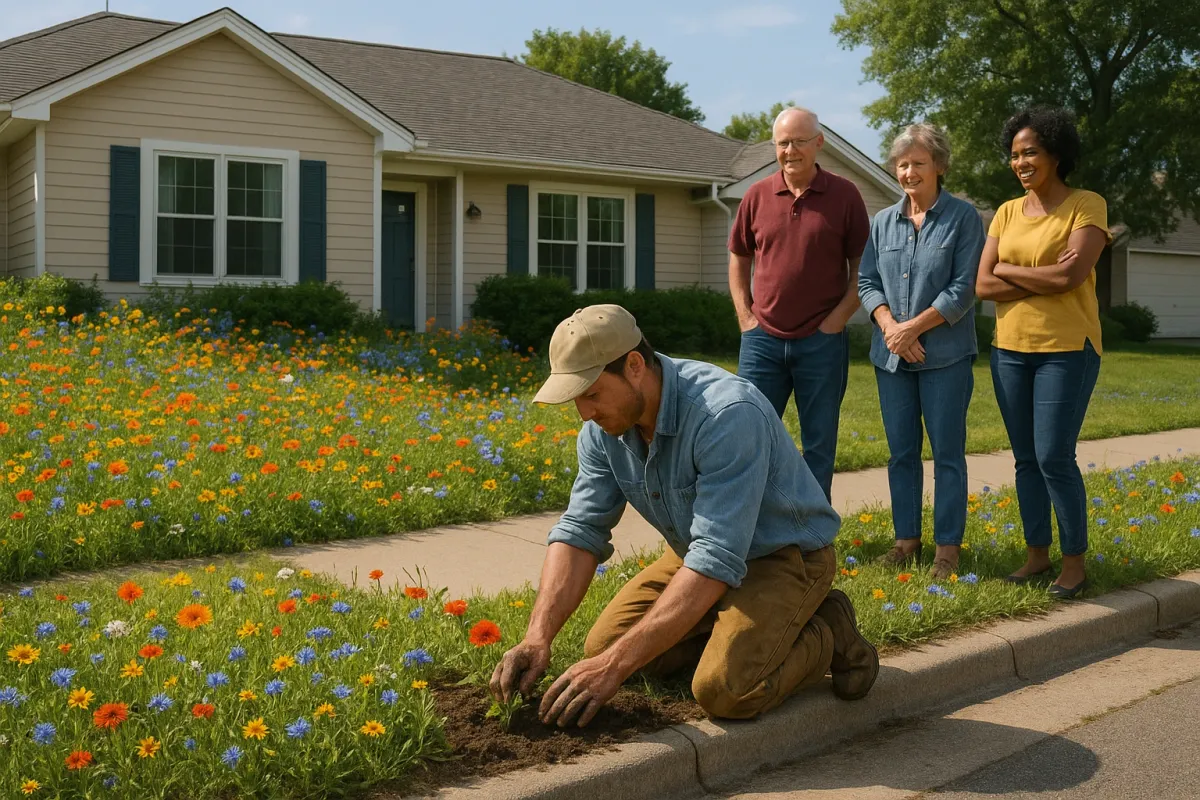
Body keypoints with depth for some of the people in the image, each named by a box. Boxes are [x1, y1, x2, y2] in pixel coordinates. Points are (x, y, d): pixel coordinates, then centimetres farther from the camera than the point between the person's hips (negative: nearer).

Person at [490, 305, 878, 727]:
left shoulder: (727, 415, -36)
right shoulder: (604, 428, -11)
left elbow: (717, 560, -39)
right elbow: (580, 532, -9)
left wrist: (617, 664, -40)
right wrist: (538, 637, -25)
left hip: (784, 554, -7)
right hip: (699, 553, 8)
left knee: (724, 689, -29)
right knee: (601, 647, -1)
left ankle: (827, 635, 0)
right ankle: (735, 629, 15)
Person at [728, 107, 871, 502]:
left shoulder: (845, 196, -2)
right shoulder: (757, 196, 5)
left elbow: (862, 265, 2)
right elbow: (738, 258, 15)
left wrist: (838, 318, -7)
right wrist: (745, 316, 5)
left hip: (822, 340, -2)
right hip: (763, 338, 2)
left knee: (819, 444, 7)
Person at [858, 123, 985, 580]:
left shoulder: (963, 218, -2)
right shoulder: (883, 222, 11)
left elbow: (963, 288, -8)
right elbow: (867, 282, 7)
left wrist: (913, 327, -14)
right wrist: (890, 326, -10)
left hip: (945, 354, -4)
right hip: (891, 355, 4)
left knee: (947, 452, 1)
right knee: (901, 452, 9)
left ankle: (948, 547, 8)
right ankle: (907, 540, 19)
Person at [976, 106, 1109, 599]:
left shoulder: (1087, 206, -5)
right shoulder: (1008, 212, 9)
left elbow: (1070, 276, -19)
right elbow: (983, 285, -1)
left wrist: (1008, 269, -7)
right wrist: (1046, 277, -12)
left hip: (1067, 349, -5)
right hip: (1010, 349, 5)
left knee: (1054, 458, -8)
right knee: (1025, 459, 9)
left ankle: (1074, 562, 6)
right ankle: (1037, 554, 20)